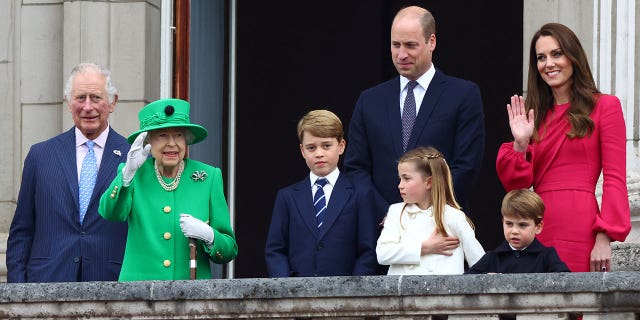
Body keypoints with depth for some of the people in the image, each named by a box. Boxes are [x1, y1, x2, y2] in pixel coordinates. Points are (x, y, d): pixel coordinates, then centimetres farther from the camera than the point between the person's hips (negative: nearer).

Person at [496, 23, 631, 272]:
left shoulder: (604, 107, 4)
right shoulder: (536, 114, 19)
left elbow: (615, 179, -4)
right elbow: (515, 184, 13)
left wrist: (604, 238, -14)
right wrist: (520, 144, -3)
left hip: (579, 230, -4)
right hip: (535, 231, 5)